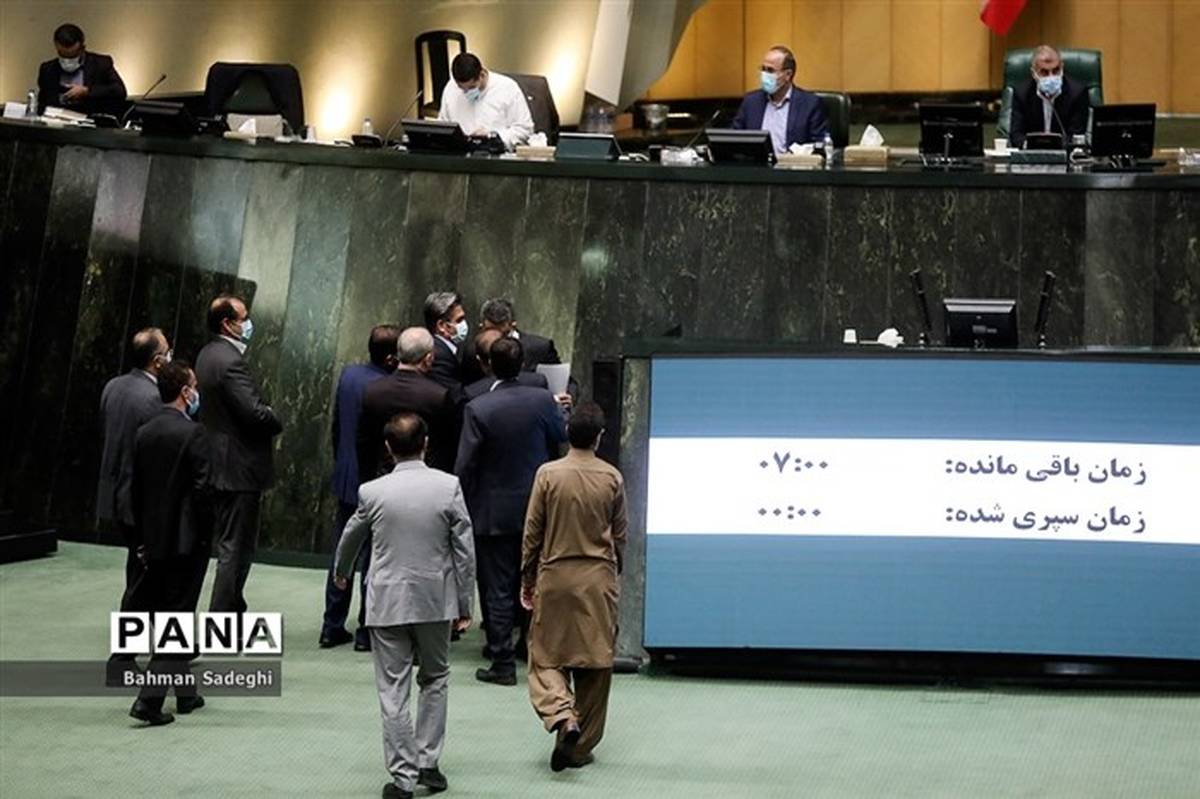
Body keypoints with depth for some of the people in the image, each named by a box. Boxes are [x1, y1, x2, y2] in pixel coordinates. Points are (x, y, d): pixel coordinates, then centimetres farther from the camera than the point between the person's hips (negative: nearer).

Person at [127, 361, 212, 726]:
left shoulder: (144, 433, 7)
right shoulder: (192, 432, -14)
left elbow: (136, 490, 11)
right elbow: (201, 488, -17)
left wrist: (144, 538, 17)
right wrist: (206, 534, -6)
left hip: (155, 540, 7)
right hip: (186, 540, -7)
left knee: (169, 614, 17)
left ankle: (185, 693, 26)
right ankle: (149, 699, -10)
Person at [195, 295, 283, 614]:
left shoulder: (208, 354, 10)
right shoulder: (230, 361, -21)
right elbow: (255, 413, -24)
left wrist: (267, 416, 8)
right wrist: (277, 423, -4)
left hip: (218, 465, 10)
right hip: (238, 468, -10)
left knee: (232, 545, 19)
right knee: (236, 548, -4)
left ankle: (233, 611, 29)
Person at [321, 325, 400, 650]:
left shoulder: (348, 374, -1)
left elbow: (336, 425, 8)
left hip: (345, 478, 6)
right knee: (372, 559, 5)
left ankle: (332, 627, 20)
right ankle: (367, 630, 12)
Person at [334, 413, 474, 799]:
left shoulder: (373, 492, -7)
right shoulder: (448, 486, -8)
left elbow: (351, 536, 13)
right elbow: (464, 550, -5)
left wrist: (342, 572, 34)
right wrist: (464, 605, 4)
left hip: (387, 603, -1)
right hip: (436, 600, 1)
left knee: (393, 691, 4)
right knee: (434, 680, 19)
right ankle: (428, 763, 20)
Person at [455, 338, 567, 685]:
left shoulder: (478, 409, -14)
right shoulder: (543, 400, -6)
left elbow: (465, 465, -11)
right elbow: (561, 444, 6)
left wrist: (466, 508, -1)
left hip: (494, 514, -3)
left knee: (498, 590, 4)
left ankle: (503, 663, 6)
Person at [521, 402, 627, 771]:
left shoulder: (548, 474, -7)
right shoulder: (612, 478, -3)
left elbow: (532, 533, -3)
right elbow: (619, 535, 6)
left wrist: (527, 580, 8)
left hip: (554, 576, -1)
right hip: (598, 578, 1)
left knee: (546, 657, 8)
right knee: (595, 663, 9)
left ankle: (562, 717, -18)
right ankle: (581, 746, 13)